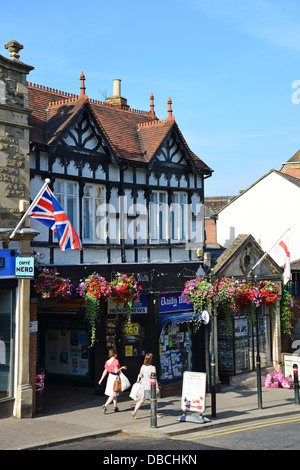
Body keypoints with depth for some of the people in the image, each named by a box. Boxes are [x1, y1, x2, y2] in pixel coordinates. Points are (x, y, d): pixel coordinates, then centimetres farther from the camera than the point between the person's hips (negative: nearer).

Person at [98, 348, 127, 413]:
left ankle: (115, 407, 24)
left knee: (115, 394, 19)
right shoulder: (116, 361, -17)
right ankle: (105, 406, -11)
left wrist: (101, 379, 10)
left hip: (110, 377, 8)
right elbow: (116, 371, -24)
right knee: (113, 395, -2)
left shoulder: (107, 362, 3)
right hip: (115, 378, -8)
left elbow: (105, 371, 4)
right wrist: (122, 367, -10)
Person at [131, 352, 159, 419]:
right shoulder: (153, 368, -13)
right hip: (150, 385, -3)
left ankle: (134, 411, -10)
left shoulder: (142, 367, -1)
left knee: (141, 400, 8)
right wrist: (157, 387, -7)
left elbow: (140, 376, 7)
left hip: (143, 385, 3)